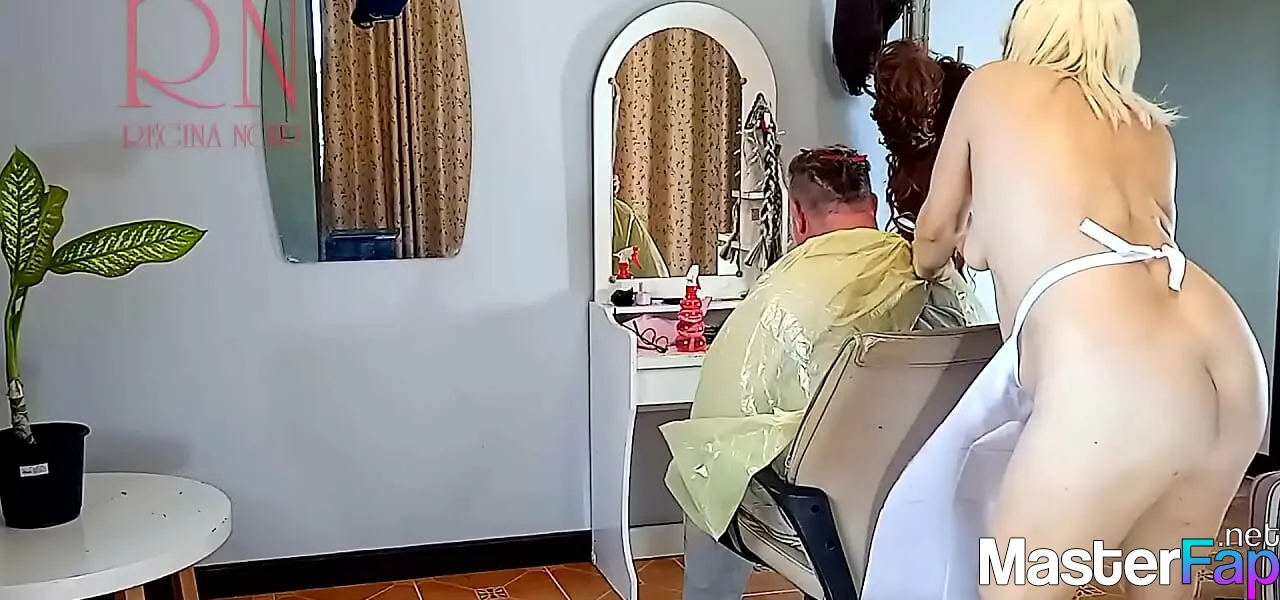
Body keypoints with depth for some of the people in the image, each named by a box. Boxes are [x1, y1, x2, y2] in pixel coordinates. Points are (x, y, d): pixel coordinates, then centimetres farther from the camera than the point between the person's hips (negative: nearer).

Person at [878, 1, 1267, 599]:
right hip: (1232, 365, 7)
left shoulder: (992, 84, 17)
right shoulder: (1151, 125, 27)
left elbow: (936, 230, 28)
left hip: (1113, 380, -6)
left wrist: (926, 266, 51)